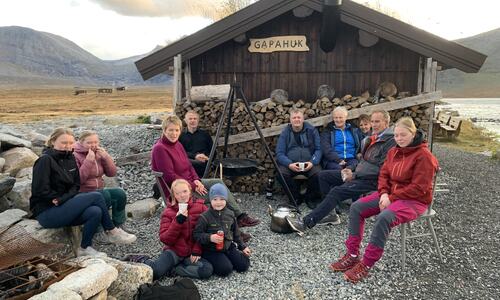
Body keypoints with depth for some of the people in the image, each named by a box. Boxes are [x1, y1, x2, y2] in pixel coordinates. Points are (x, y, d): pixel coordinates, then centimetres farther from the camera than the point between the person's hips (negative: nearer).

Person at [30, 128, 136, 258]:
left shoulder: (70, 158, 9)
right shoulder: (45, 160, -12)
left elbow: (76, 185, 9)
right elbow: (40, 190, -17)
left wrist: (63, 198, -9)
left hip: (63, 207, 7)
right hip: (46, 212, -7)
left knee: (95, 212, -23)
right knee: (95, 196, -20)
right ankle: (112, 232, -5)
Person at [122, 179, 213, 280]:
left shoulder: (201, 207, 1)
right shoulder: (168, 212, 2)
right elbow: (165, 239, -7)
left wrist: (197, 251, -11)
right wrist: (178, 221, -20)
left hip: (192, 254, 1)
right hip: (174, 251, -1)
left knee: (207, 270, -28)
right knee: (154, 272, -26)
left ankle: (171, 268, -11)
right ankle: (144, 260, 9)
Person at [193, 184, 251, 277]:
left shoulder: (230, 215, 1)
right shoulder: (204, 217, -16)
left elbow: (236, 233, 13)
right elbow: (197, 235, -14)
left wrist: (243, 247, 14)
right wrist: (210, 238, -29)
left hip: (228, 247, 5)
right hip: (211, 250, -5)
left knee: (244, 265, -2)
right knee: (226, 269, -22)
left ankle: (225, 259, 19)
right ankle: (211, 263, 6)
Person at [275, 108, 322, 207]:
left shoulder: (311, 130, 7)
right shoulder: (285, 133, 6)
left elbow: (318, 149, 3)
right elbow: (279, 153, 0)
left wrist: (312, 162, -15)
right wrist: (289, 164, -19)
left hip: (309, 164, 0)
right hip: (290, 164, 0)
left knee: (318, 174, -30)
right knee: (281, 174, -30)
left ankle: (310, 198, 0)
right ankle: (295, 197, -4)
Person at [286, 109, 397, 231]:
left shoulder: (391, 141, -12)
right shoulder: (373, 138, 17)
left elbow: (381, 169, -20)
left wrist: (355, 175, -19)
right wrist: (353, 172, 3)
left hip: (371, 180, -10)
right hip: (359, 174, 10)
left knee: (337, 191, -28)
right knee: (323, 175, 3)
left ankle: (306, 223, -29)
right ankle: (330, 214, 1)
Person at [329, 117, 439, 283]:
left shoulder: (424, 155, -16)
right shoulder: (393, 151, 7)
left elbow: (418, 188, -20)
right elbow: (384, 175, 9)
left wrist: (391, 198, -20)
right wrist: (384, 194, -10)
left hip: (414, 200, -8)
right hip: (390, 194, 8)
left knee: (384, 218, -35)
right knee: (356, 207, -9)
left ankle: (366, 265, -23)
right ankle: (352, 255, -5)